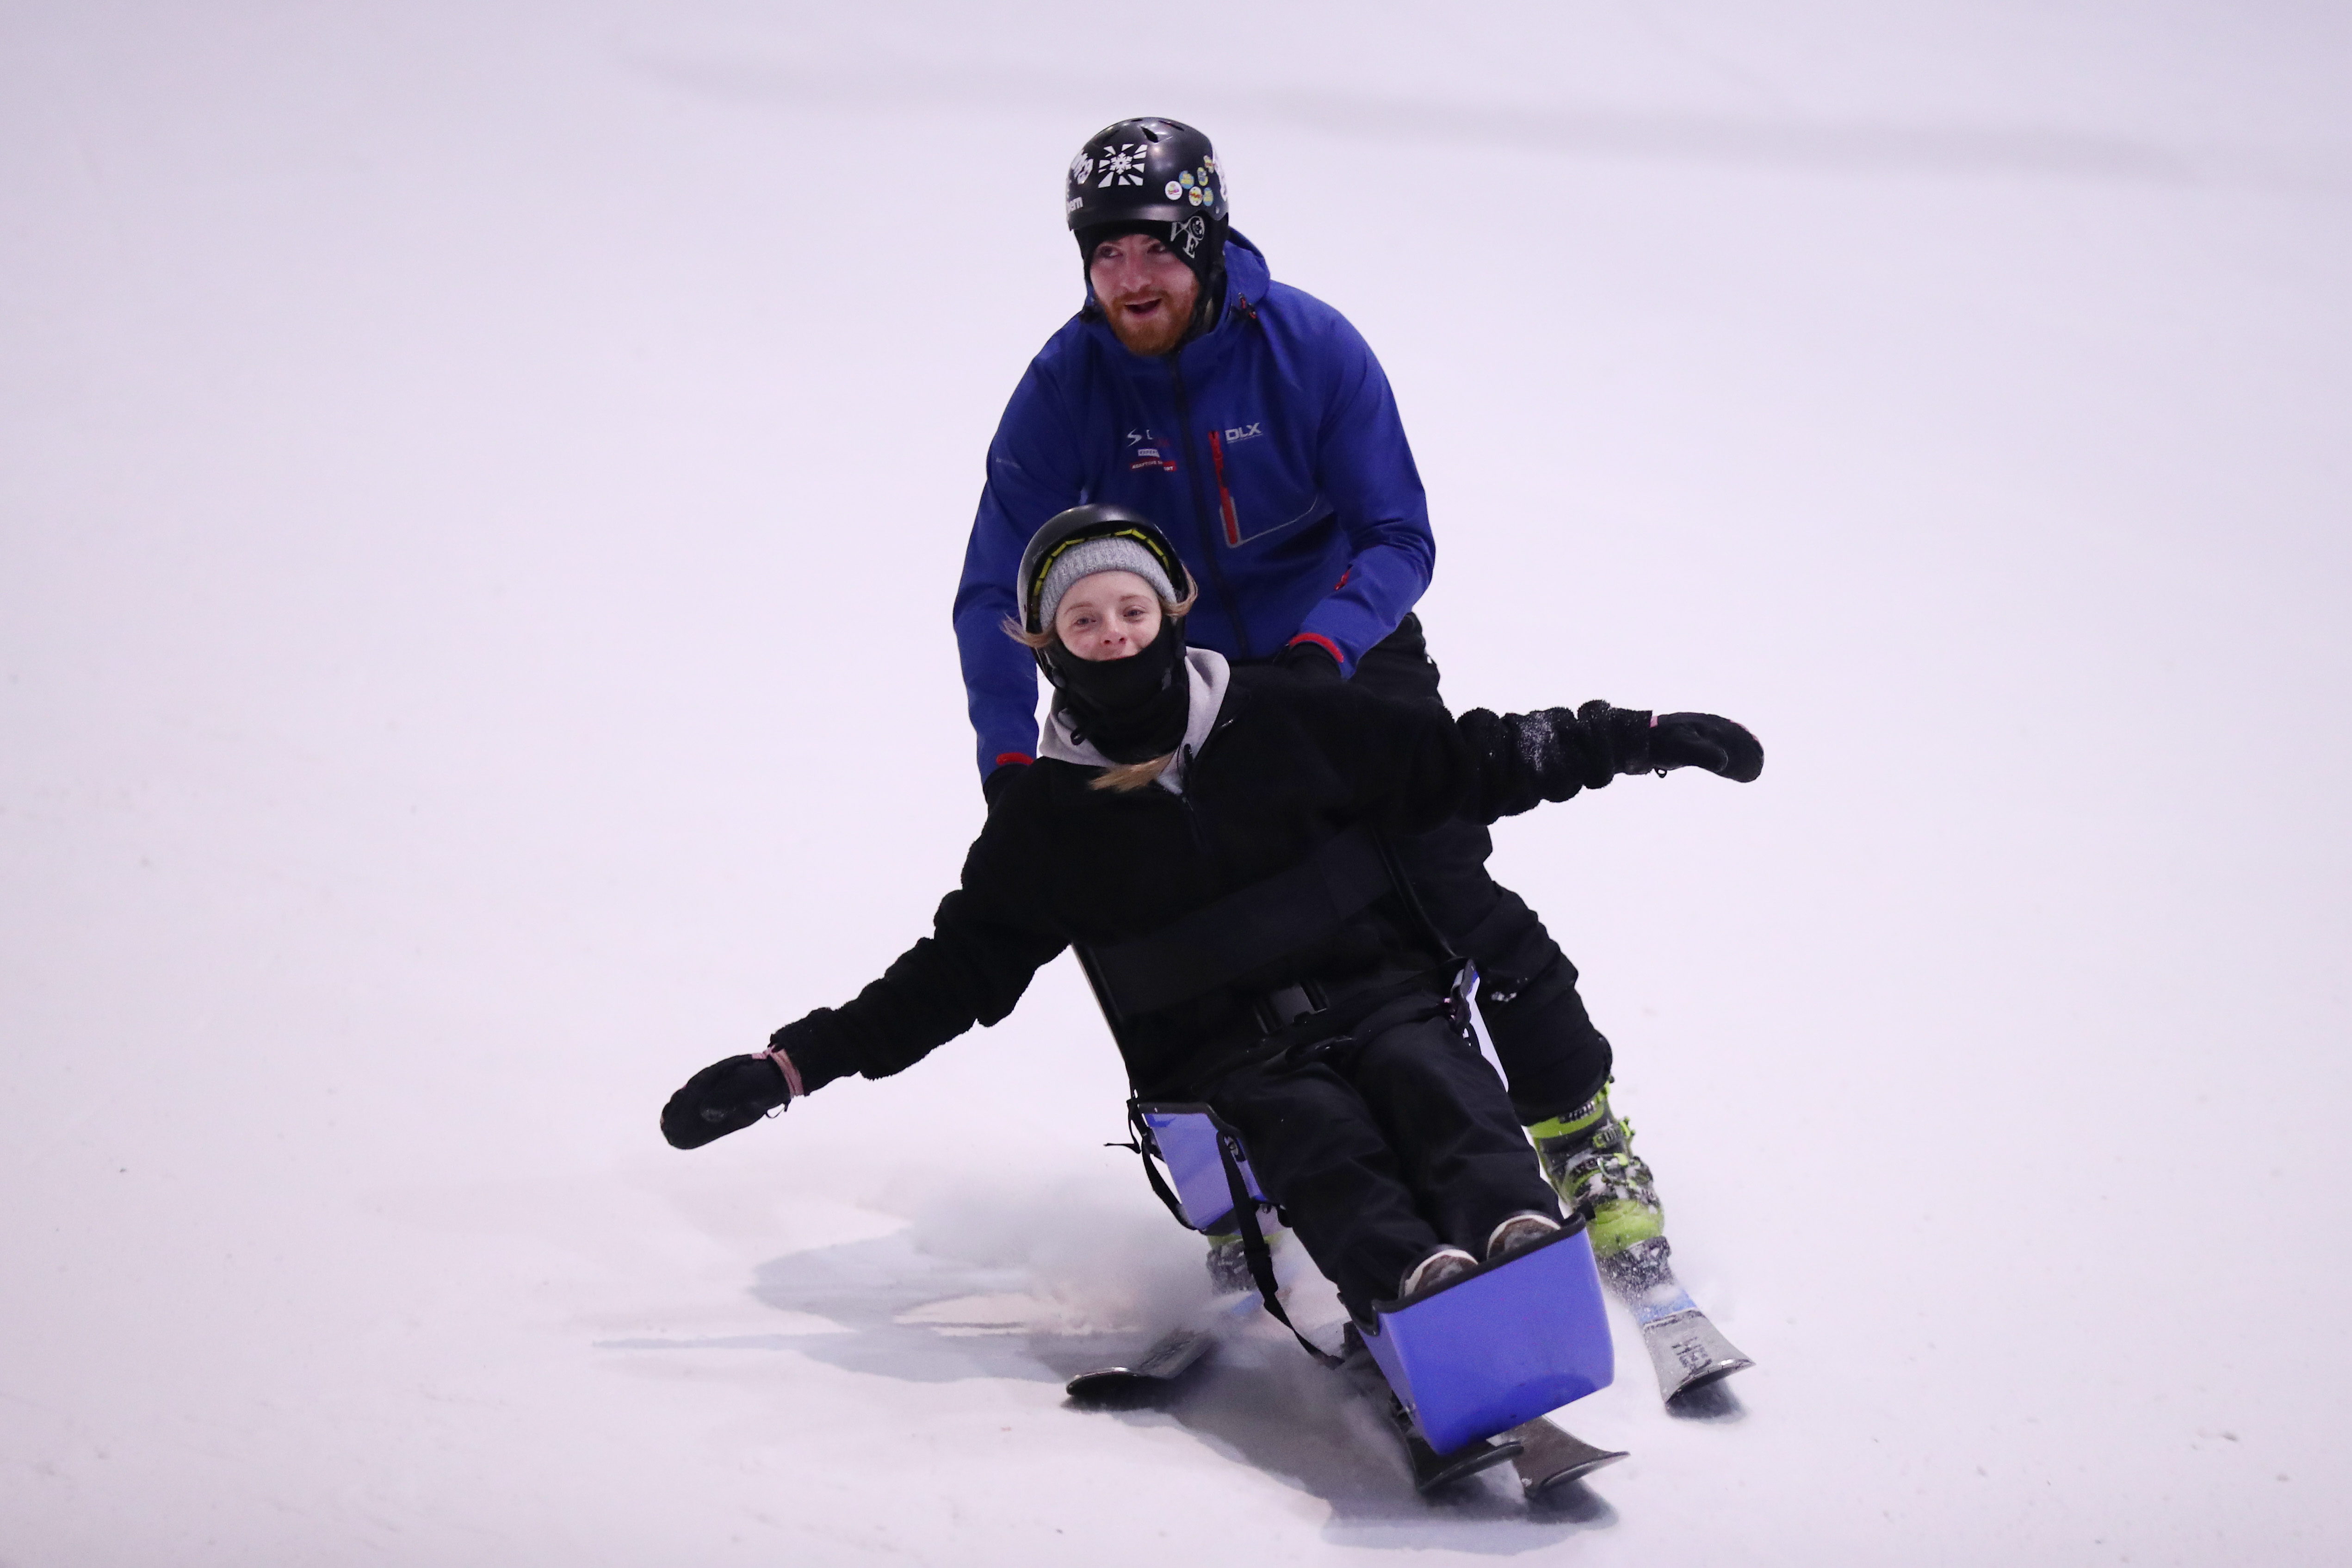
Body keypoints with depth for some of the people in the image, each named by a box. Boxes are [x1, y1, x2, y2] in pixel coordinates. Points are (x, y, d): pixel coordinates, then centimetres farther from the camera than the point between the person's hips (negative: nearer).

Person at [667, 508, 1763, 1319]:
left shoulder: (1283, 724, 7)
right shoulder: (1046, 815, 8)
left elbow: (1466, 763, 12)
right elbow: (959, 970, 14)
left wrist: (1640, 741, 6)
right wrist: (790, 1065, 6)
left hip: (1374, 991, 2)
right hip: (1227, 1060, -2)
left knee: (1433, 1081, -31)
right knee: (1318, 1137, -32)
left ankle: (1519, 1233, -56)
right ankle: (1417, 1281, -60)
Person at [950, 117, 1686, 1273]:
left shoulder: (1309, 345, -19)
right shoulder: (1065, 386, -16)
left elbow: (1400, 539, -16)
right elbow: (996, 593, -13)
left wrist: (1321, 650, -35)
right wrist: (1010, 763, -26)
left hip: (1347, 650, -1)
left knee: (1455, 893, -12)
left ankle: (1586, 1143, 1)